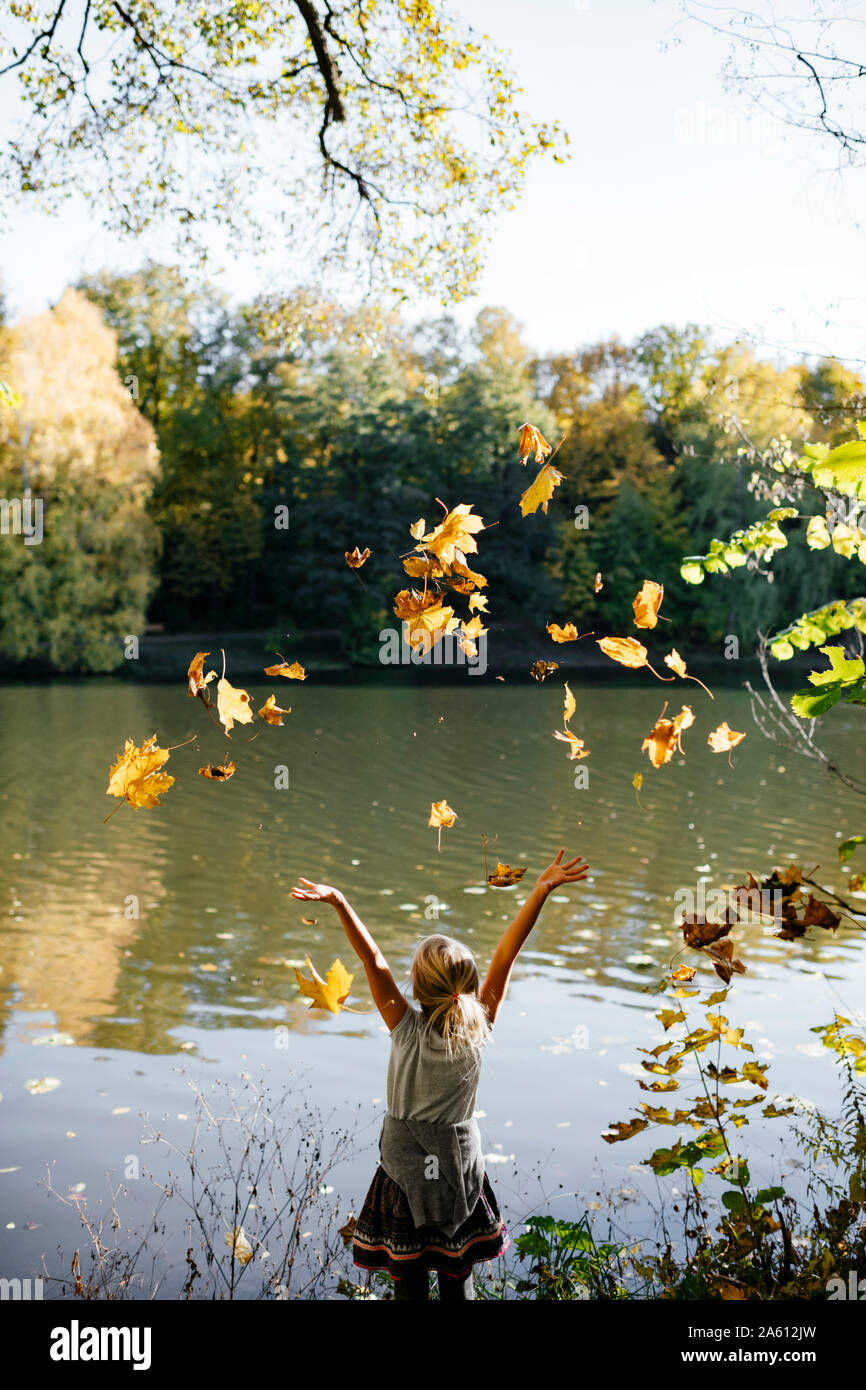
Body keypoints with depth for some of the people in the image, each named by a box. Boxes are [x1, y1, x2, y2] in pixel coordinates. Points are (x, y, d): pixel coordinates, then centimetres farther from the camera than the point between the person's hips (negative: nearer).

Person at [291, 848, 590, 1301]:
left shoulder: (406, 1029, -18)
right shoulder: (478, 1029, -14)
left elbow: (373, 959, -22)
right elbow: (505, 955, -17)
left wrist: (339, 902, -26)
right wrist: (540, 891, -19)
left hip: (405, 1167, -1)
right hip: (460, 1168, 2)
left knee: (408, 1279, 11)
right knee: (458, 1280, 16)